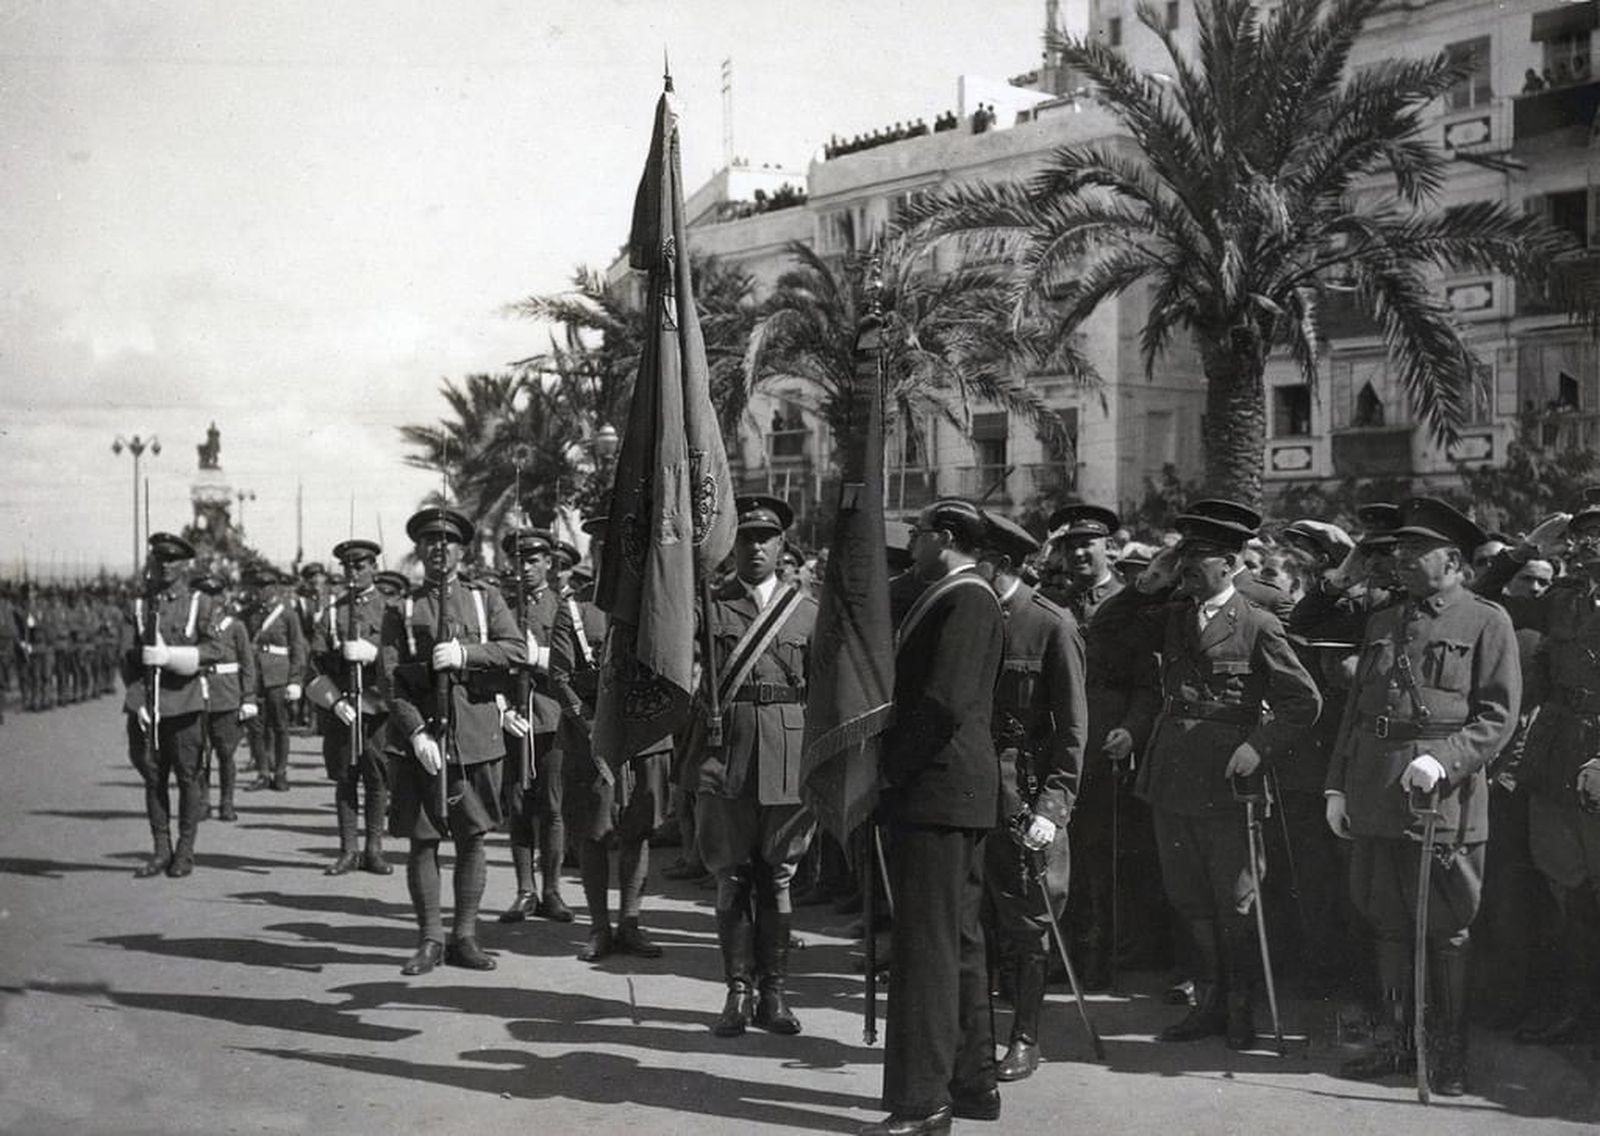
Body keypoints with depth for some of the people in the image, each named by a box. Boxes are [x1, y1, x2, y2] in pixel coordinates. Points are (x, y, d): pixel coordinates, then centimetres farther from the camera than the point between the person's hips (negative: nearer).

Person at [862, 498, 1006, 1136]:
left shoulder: (967, 600, -13)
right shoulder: (947, 599, 19)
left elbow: (945, 700, -22)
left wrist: (890, 768, -15)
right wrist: (891, 770, 15)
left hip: (937, 792, -10)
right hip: (947, 795, 10)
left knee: (927, 944, -8)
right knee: (958, 941, 15)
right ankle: (973, 1083, 24)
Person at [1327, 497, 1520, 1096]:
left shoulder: (1487, 622, -1)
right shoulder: (1381, 623, 16)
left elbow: (1498, 716, -7)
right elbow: (1354, 709, 18)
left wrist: (1443, 761, -21)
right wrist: (1336, 785, 11)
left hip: (1443, 799, -5)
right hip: (1373, 798, 5)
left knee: (1445, 932, 3)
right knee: (1387, 924, 11)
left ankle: (1451, 1052, 15)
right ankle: (1399, 1040, 23)